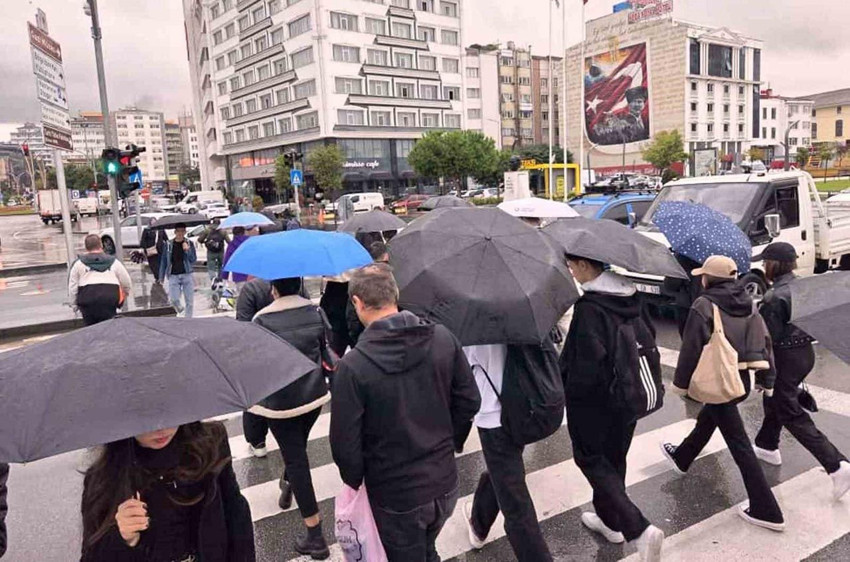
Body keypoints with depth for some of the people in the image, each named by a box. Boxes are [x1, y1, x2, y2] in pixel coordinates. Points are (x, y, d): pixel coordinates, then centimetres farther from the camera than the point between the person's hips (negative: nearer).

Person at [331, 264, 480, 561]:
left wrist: (354, 480, 2)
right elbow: (469, 401, -1)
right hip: (445, 482, 4)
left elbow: (345, 441, -17)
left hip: (395, 495, -4)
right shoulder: (443, 338, -10)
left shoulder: (352, 366, -23)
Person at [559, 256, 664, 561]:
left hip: (595, 401, -8)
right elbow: (649, 335, 9)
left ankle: (639, 529, -2)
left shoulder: (589, 307, -26)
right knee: (614, 458, 22)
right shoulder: (630, 294, -1)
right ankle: (610, 520, 39)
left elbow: (588, 363, -28)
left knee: (590, 458, 9)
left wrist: (566, 387, -10)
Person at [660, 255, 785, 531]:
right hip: (743, 380, 8)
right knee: (707, 417, 29)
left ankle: (766, 511, 1)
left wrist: (681, 383, -6)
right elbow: (765, 341, 8)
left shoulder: (705, 305, -13)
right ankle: (682, 457, 51)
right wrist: (766, 379, 15)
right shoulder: (749, 304, 8)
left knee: (739, 443, -2)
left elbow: (692, 347, -15)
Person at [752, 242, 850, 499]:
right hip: (805, 352, 9)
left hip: (785, 358, -9)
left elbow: (769, 338, -20)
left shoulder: (774, 298, -23)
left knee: (792, 415, 1)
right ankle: (767, 446, 40)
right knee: (774, 401, 25)